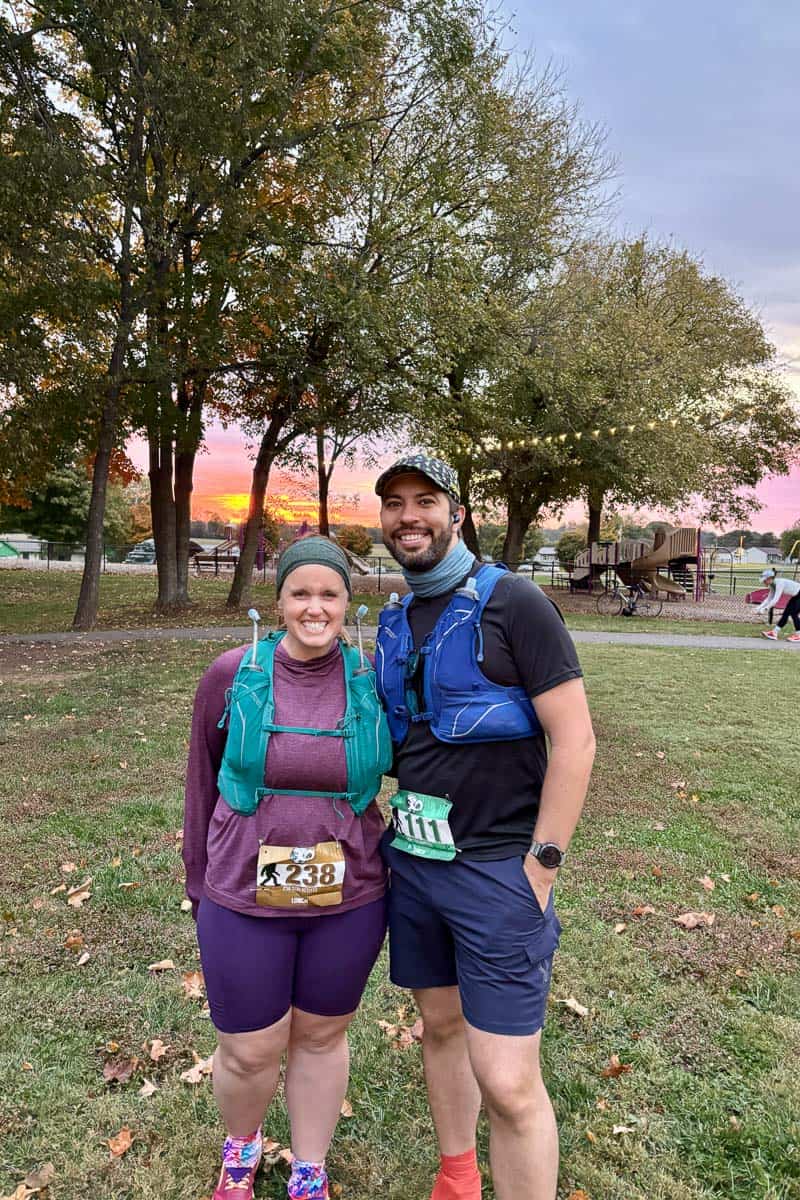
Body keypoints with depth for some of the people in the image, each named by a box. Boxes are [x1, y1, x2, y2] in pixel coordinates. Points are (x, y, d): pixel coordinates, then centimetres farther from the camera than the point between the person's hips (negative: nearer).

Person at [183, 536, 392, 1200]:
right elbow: (204, 780, 2)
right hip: (245, 899, 0)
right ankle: (241, 1146, 49)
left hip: (348, 899, 1)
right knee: (248, 1051, 13)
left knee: (322, 1037, 19)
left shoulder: (372, 682, -8)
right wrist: (199, 879, 7)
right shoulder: (232, 676, -9)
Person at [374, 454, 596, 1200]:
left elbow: (574, 738, -14)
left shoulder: (512, 603, -12)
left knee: (507, 1082, -3)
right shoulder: (394, 621, 8)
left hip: (497, 866, -6)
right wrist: (392, 838, 11)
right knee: (440, 1026, 21)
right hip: (411, 858, 6)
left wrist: (540, 866, -14)